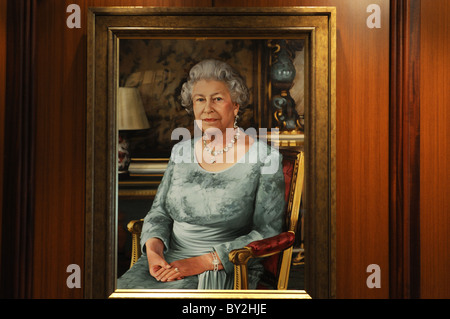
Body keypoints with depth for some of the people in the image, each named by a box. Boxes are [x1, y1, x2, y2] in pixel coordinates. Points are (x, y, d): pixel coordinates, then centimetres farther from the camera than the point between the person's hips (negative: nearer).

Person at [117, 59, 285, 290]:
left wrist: (205, 262, -15)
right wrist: (153, 249, -8)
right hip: (167, 262, 5)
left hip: (226, 270, -5)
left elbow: (267, 233, -8)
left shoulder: (265, 158, -5)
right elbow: (159, 211, 14)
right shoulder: (181, 151, 11)